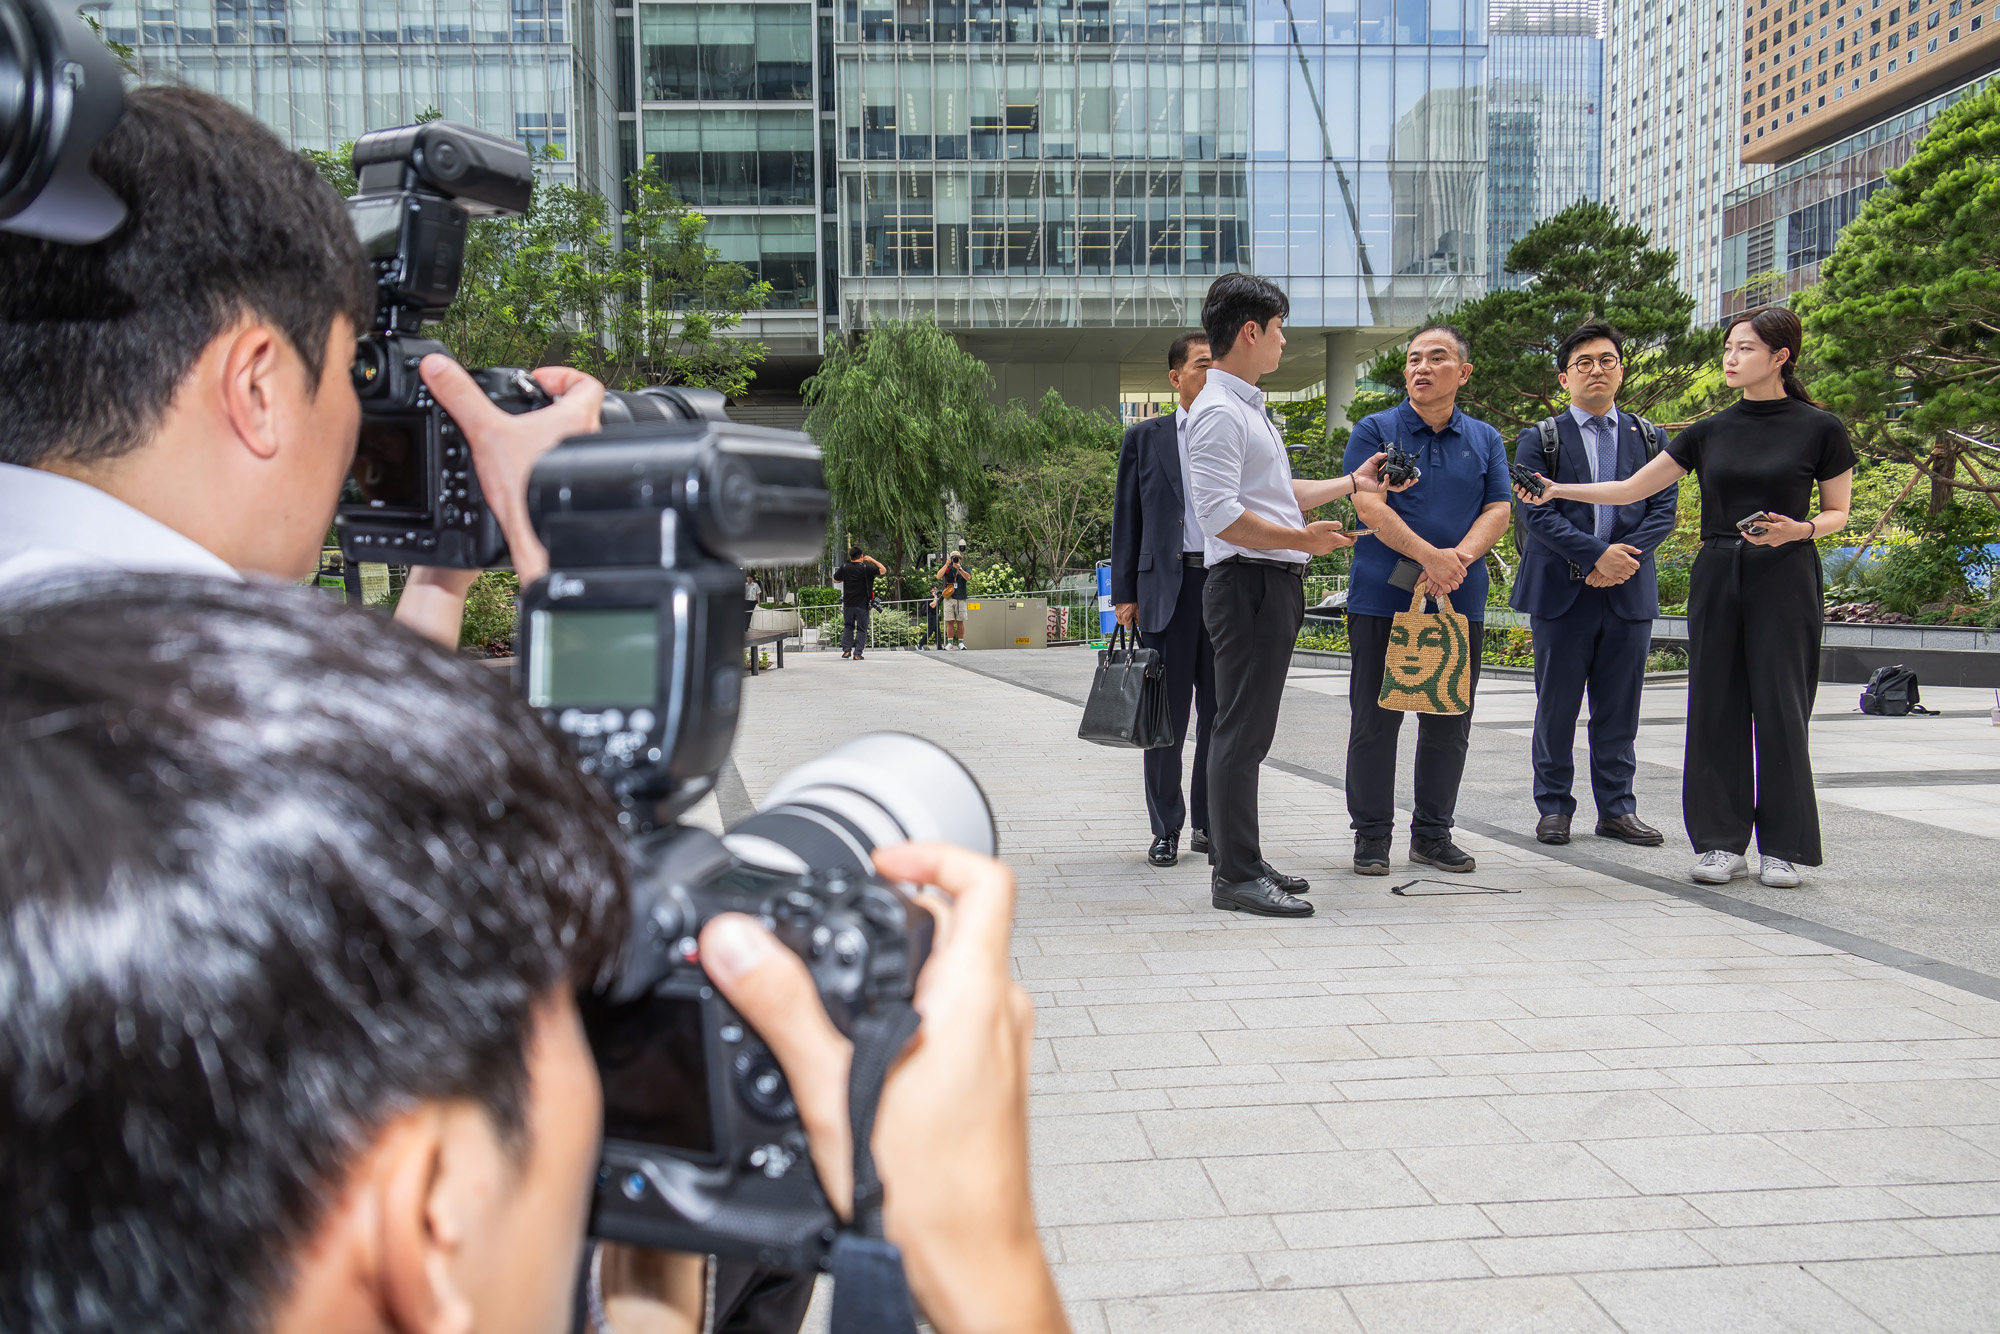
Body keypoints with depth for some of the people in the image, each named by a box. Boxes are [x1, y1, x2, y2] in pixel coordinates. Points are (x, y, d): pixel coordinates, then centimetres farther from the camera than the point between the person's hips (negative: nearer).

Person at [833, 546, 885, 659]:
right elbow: (883, 570, -2)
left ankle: (846, 649, 8)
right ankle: (857, 653, -2)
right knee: (861, 629, 4)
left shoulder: (844, 568, 0)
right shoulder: (866, 568, -10)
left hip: (848, 604, 3)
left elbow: (835, 580, 14)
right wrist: (872, 560, 6)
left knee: (848, 627, 18)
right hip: (862, 604, -3)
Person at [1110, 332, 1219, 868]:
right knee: (1166, 717, 1)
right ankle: (1166, 830, 12)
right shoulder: (1145, 438, 10)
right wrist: (1125, 593, 1)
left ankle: (1209, 825, 17)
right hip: (1167, 587, -1)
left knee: (1221, 716, 5)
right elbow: (1127, 520, 8)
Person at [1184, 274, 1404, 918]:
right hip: (1248, 582, -11)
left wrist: (1352, 483, 30)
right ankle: (1235, 875, -1)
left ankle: (1240, 860, 23)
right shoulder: (1218, 412, -14)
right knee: (1242, 730, -7)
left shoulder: (1247, 406, 21)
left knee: (1248, 729, 14)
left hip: (1272, 585, 11)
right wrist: (1304, 538, -19)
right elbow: (1222, 516, -22)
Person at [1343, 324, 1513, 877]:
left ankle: (1433, 832, 19)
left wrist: (1459, 557, -16)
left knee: (1449, 722, 7)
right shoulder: (1375, 431, 2)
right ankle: (1372, 835, 10)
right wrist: (1429, 556, -20)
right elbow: (1368, 505, -10)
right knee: (1375, 719, 0)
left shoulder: (1486, 439, 13)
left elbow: (1498, 511, 4)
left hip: (1459, 601, 3)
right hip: (1382, 598, -3)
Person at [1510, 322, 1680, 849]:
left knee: (1619, 709, 7)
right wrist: (1597, 554, -16)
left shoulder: (1650, 438, 13)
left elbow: (1664, 508, 4)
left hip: (1630, 591, 3)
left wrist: (1625, 556, -13)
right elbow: (1537, 513, -7)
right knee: (1556, 707, 3)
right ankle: (1553, 807, 14)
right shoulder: (1539, 440, 4)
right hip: (1561, 590, -2)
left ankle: (1617, 808, 17)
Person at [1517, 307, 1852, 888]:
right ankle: (1722, 841, 13)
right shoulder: (1709, 432, 8)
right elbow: (1630, 490, 8)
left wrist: (1798, 530, -16)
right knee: (1716, 706, 4)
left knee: (1781, 708, -2)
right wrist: (1555, 491, -1)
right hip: (1716, 576, 4)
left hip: (1785, 579, -3)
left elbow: (1837, 514, 5)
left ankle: (1783, 846, 11)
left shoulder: (1820, 429, -1)